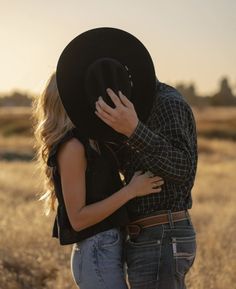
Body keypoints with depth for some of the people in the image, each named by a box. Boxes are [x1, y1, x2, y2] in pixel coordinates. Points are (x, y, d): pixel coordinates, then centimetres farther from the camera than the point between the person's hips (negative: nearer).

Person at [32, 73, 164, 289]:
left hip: (107, 249, 9)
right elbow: (77, 219, -20)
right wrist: (131, 190, -21)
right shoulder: (72, 146, -17)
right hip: (97, 253, -9)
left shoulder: (91, 140, 11)